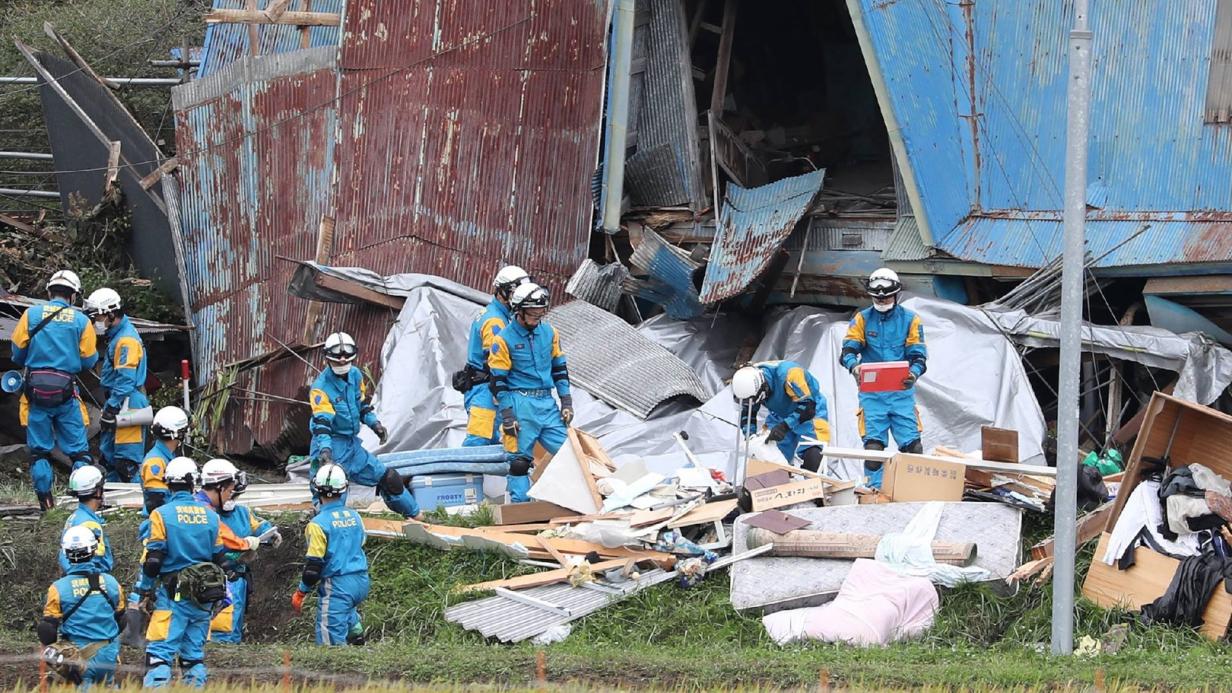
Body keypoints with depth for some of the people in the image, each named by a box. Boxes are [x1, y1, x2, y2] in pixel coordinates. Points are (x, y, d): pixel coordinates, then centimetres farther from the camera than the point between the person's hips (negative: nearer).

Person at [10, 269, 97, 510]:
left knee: (39, 449, 9)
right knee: (77, 448, 6)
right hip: (66, 390, -1)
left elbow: (17, 352, 3)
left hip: (36, 389, 1)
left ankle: (45, 499, 9)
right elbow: (89, 360, 2)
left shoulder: (31, 314, 0)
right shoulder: (81, 320, -1)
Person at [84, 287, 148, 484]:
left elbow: (125, 381, -21)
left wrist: (111, 408, -20)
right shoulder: (117, 337, 19)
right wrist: (109, 407, 22)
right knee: (108, 455, 15)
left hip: (128, 406, -11)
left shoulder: (127, 340, -15)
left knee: (127, 461, -12)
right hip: (118, 406, 11)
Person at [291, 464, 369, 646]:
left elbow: (313, 565, -15)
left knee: (331, 638, -4)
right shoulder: (354, 516, 3)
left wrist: (300, 593, -3)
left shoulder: (319, 523, -15)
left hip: (336, 585, -7)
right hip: (361, 582, 7)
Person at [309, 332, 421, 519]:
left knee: (389, 479, 15)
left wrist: (374, 424, 1)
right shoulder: (321, 388, -20)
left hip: (352, 443, 7)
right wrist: (324, 450, -44)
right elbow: (322, 423, -31)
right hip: (330, 445, -7)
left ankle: (415, 515, 32)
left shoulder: (355, 375, 3)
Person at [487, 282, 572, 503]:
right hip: (520, 404, -5)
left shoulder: (549, 333, 9)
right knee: (520, 458, -4)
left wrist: (566, 402, 11)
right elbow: (498, 380, -6)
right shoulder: (504, 339, -7)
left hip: (547, 403, 5)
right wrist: (507, 415, -10)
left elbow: (559, 367, 17)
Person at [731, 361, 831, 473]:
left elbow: (807, 405, -35)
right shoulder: (748, 381, -18)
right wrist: (750, 435, -18)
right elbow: (746, 412, -3)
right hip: (780, 415, 6)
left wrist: (785, 426, -41)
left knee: (812, 459, -25)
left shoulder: (789, 374, -38)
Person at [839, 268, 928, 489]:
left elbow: (918, 355, 1)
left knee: (912, 443, -6)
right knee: (873, 443, -5)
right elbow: (848, 350, -1)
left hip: (901, 391, 0)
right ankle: (875, 488, 0)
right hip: (871, 392, 0)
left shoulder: (910, 320, 6)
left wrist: (914, 372, -22)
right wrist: (853, 365, -25)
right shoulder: (862, 319, 6)